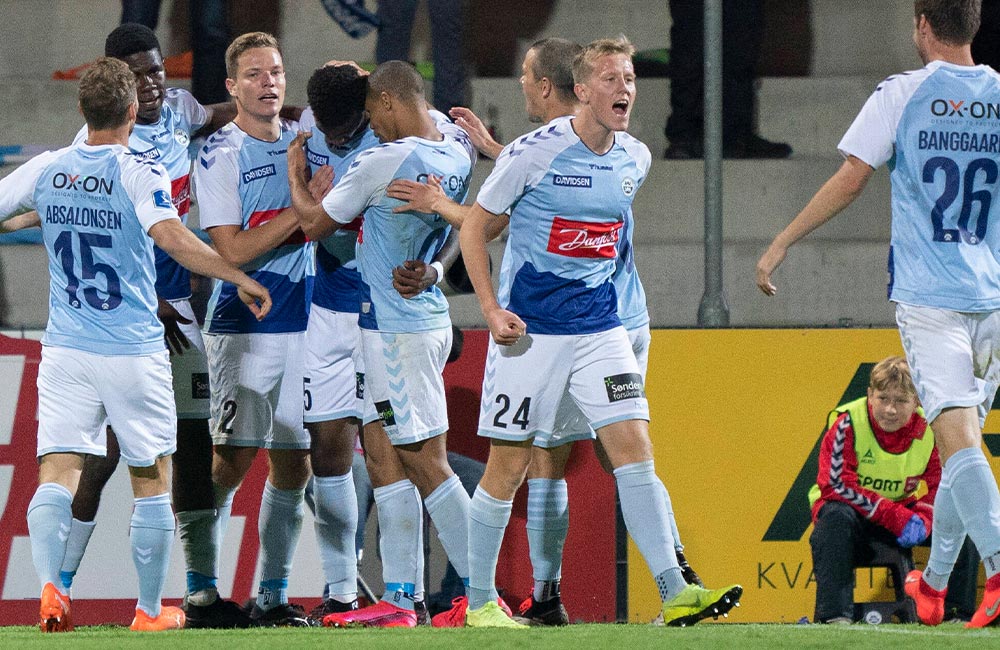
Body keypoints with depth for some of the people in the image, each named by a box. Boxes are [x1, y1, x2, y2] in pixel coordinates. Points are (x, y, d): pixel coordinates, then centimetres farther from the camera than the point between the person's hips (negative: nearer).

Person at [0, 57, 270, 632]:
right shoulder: (140, 174, -11)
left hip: (65, 349, 3)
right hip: (134, 353, -3)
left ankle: (50, 586, -24)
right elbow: (172, 237, -26)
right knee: (152, 482, 10)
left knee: (57, 473, -1)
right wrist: (240, 278, -20)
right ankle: (150, 611, 15)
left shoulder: (46, 171, 3)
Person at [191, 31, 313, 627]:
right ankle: (201, 587, 1)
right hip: (244, 327, -6)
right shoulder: (220, 156, -7)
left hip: (303, 324, 6)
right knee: (232, 461, -8)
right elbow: (234, 252, -13)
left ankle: (273, 595, 12)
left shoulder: (304, 137, 10)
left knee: (294, 466, 5)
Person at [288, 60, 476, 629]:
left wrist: (296, 174, 13)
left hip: (396, 330, -8)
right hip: (430, 317, 8)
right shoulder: (458, 155, 2)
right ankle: (399, 598, 9)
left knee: (426, 463, -5)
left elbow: (315, 223, -5)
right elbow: (437, 125, 29)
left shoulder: (382, 163, -20)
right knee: (383, 457, 11)